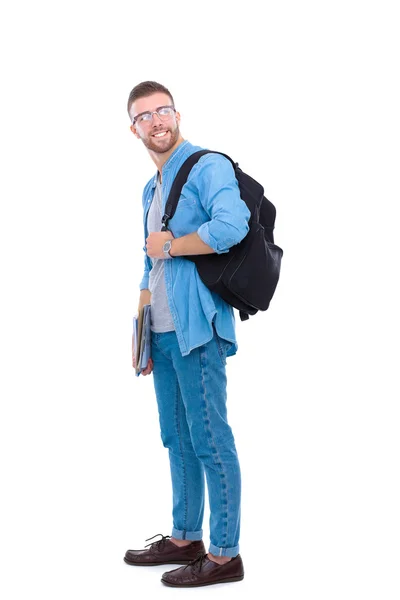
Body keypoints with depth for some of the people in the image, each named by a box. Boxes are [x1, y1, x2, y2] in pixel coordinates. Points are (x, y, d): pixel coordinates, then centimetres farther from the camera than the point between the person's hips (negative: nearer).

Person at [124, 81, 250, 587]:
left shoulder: (208, 166, -8)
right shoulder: (151, 189, 19)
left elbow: (231, 226, -27)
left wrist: (168, 245, -14)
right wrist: (141, 332, 19)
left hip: (196, 327, -9)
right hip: (163, 331, 9)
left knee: (210, 441, -4)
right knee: (178, 440, 16)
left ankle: (224, 555, 5)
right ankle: (184, 539, 28)